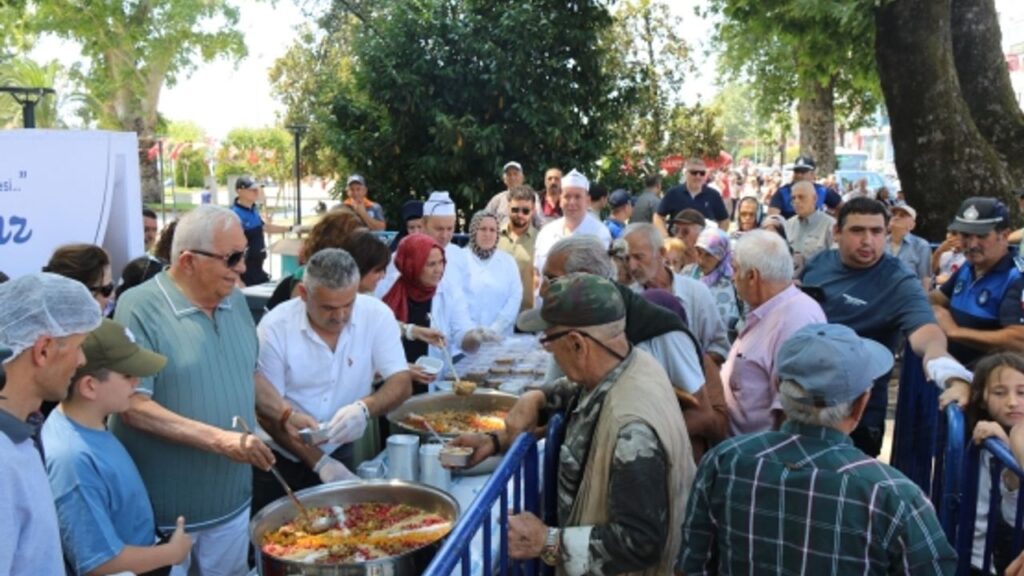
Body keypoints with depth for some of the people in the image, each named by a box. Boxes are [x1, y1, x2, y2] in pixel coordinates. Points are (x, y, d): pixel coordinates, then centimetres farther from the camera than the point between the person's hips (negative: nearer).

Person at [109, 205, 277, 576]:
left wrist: (290, 417, 1)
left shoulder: (235, 300, 3)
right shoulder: (140, 308, -18)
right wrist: (219, 439, -30)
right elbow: (132, 406, -22)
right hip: (162, 509, -6)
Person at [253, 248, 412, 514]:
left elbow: (401, 383, -13)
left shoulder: (377, 315, -13)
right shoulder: (274, 327, -18)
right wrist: (319, 462, -20)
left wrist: (365, 408, -34)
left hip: (339, 454, 2)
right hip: (278, 461, -1)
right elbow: (268, 409, -14)